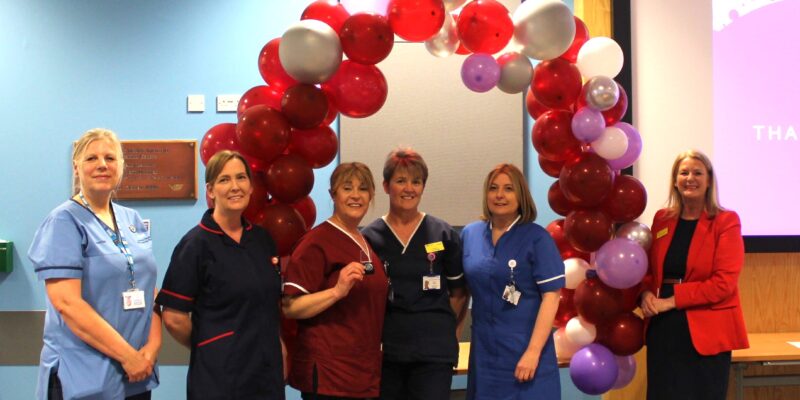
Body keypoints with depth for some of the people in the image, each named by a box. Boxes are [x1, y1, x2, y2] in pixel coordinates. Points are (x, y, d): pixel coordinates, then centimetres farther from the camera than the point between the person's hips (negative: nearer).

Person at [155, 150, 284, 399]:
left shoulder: (262, 239, 7)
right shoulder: (196, 244, -11)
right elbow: (174, 318, -13)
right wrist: (207, 348, 0)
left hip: (267, 370, 5)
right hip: (219, 376, -5)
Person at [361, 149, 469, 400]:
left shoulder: (444, 235, 3)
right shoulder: (369, 238, 1)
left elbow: (459, 293, 11)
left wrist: (439, 328, 6)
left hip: (434, 353, 0)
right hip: (384, 351, 1)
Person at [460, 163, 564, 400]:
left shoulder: (537, 238, -6)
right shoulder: (469, 234, 5)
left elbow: (551, 296, -11)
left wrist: (533, 352, -17)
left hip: (525, 350, -3)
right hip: (484, 351, 4)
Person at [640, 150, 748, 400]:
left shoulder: (726, 222, -5)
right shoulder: (662, 219, 9)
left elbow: (724, 282, -12)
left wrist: (671, 300, -15)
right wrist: (646, 293, -7)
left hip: (706, 332, -4)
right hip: (663, 329, 4)